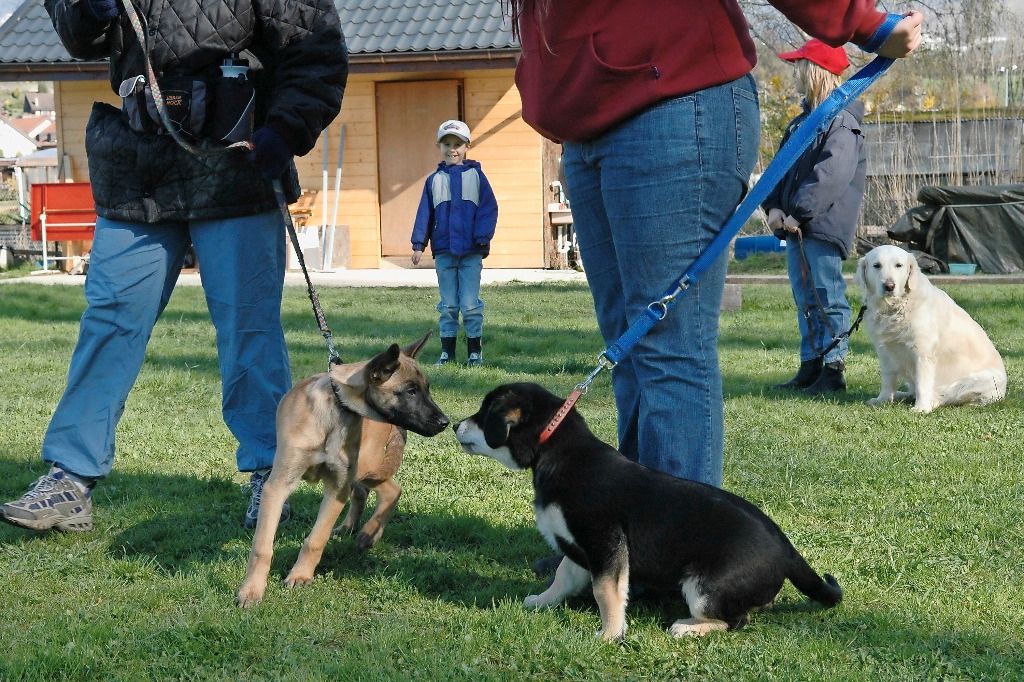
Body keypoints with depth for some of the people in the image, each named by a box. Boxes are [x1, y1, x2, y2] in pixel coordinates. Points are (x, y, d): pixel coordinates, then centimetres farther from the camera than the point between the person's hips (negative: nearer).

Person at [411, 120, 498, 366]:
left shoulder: (475, 175, 4)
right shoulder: (434, 180, 10)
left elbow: (488, 209, 0)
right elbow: (424, 214, 11)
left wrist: (483, 238, -10)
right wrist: (419, 244, 4)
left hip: (471, 252, -2)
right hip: (443, 251, 2)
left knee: (470, 304, -3)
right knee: (448, 304, 7)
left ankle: (474, 350, 7)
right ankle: (447, 350, 12)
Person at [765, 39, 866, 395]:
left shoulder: (841, 123, -12)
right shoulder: (802, 120, 17)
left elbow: (830, 176, -22)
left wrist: (799, 213, -21)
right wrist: (774, 206, 1)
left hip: (824, 227, -10)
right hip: (796, 226, 10)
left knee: (827, 299, -6)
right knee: (804, 300, 13)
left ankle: (833, 369, -2)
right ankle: (810, 367, 20)